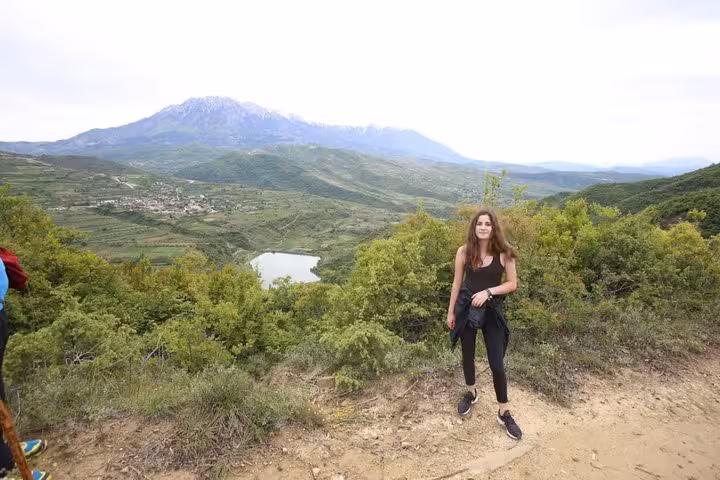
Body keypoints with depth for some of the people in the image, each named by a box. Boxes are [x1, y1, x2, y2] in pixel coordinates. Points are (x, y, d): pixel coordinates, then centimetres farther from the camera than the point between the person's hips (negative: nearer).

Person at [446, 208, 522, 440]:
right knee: (468, 355, 18)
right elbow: (457, 283, 1)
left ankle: (504, 413, 21)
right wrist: (451, 312, 5)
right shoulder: (464, 251, -8)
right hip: (466, 309, 2)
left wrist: (488, 292, -19)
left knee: (497, 364, 2)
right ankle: (471, 393, 44)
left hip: (492, 311, -1)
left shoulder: (504, 253, -11)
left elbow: (512, 284, -3)